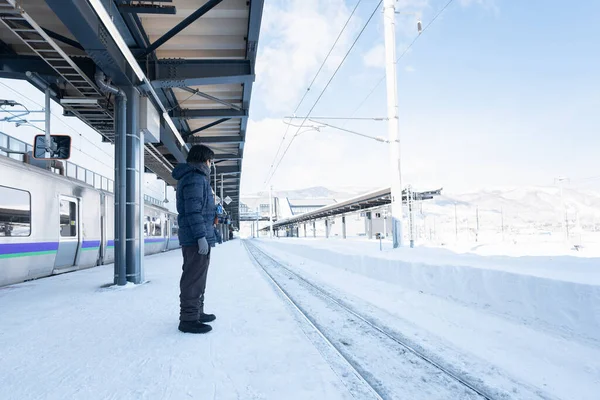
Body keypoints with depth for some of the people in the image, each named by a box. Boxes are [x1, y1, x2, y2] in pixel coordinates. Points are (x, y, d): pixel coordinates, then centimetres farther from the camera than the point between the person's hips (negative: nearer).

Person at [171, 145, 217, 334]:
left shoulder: (194, 178, 21)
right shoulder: (195, 178, -12)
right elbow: (193, 210, -20)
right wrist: (201, 236, -23)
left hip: (192, 238, 11)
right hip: (196, 238, -11)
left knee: (196, 277, 17)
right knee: (194, 278, -6)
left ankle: (197, 312, 28)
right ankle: (189, 319, 0)